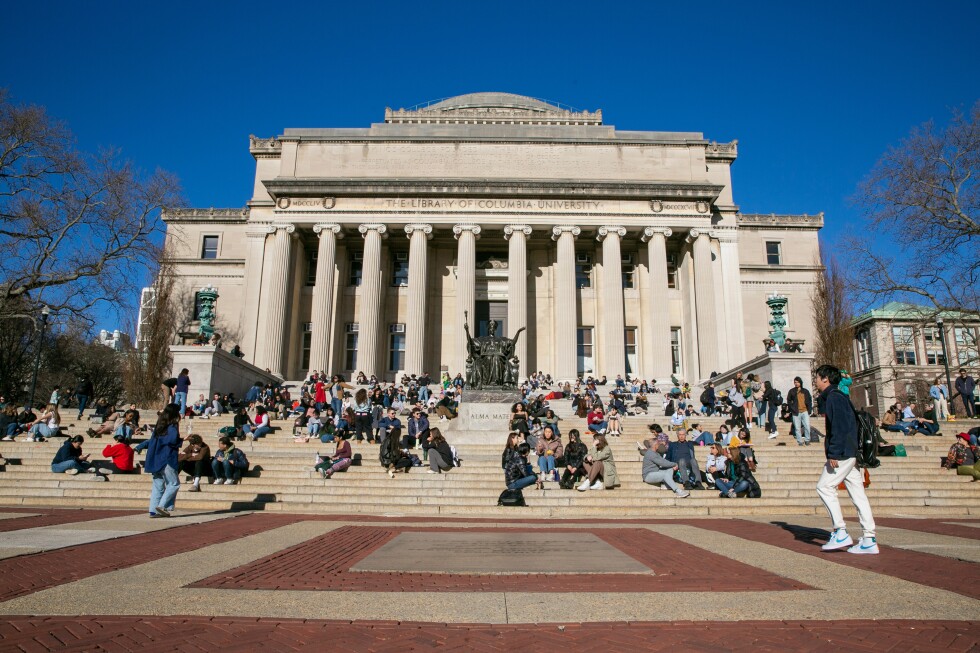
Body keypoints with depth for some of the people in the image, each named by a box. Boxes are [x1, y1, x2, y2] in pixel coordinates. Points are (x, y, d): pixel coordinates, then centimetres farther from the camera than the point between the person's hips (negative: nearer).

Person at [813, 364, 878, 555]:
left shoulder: (833, 397, -10)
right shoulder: (836, 396, 20)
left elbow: (839, 427, -19)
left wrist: (833, 453, -22)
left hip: (843, 453, -10)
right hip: (851, 453, 10)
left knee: (824, 487, -7)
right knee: (857, 492, 6)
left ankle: (840, 532, -7)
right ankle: (869, 540, 6)